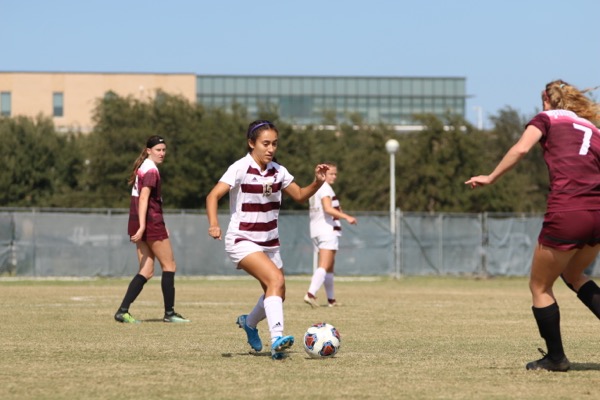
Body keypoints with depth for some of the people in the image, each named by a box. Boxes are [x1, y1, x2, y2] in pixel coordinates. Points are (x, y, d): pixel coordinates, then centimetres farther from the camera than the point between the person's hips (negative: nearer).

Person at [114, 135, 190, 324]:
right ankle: (169, 313, 8)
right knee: (169, 266, 3)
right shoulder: (151, 170, -12)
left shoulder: (143, 167, 17)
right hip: (151, 222, -9)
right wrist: (142, 227, -29)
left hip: (139, 223, 9)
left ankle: (122, 311, -4)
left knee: (146, 271, 7)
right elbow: (143, 198, -22)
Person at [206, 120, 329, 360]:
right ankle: (277, 339, -34)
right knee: (277, 280, -28)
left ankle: (249, 322, 42)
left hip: (269, 243, 7)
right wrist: (213, 223, -40)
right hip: (242, 241, -7)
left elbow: (300, 195, 14)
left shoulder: (278, 171, 4)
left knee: (277, 295, 12)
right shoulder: (240, 169, -14)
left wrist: (317, 183, -6)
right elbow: (214, 196, -23)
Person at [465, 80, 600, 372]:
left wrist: (490, 178, -3)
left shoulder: (547, 118, 11)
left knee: (540, 287, 14)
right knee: (573, 274, 31)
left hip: (567, 213, -6)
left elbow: (521, 149, -7)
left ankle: (555, 357, 17)